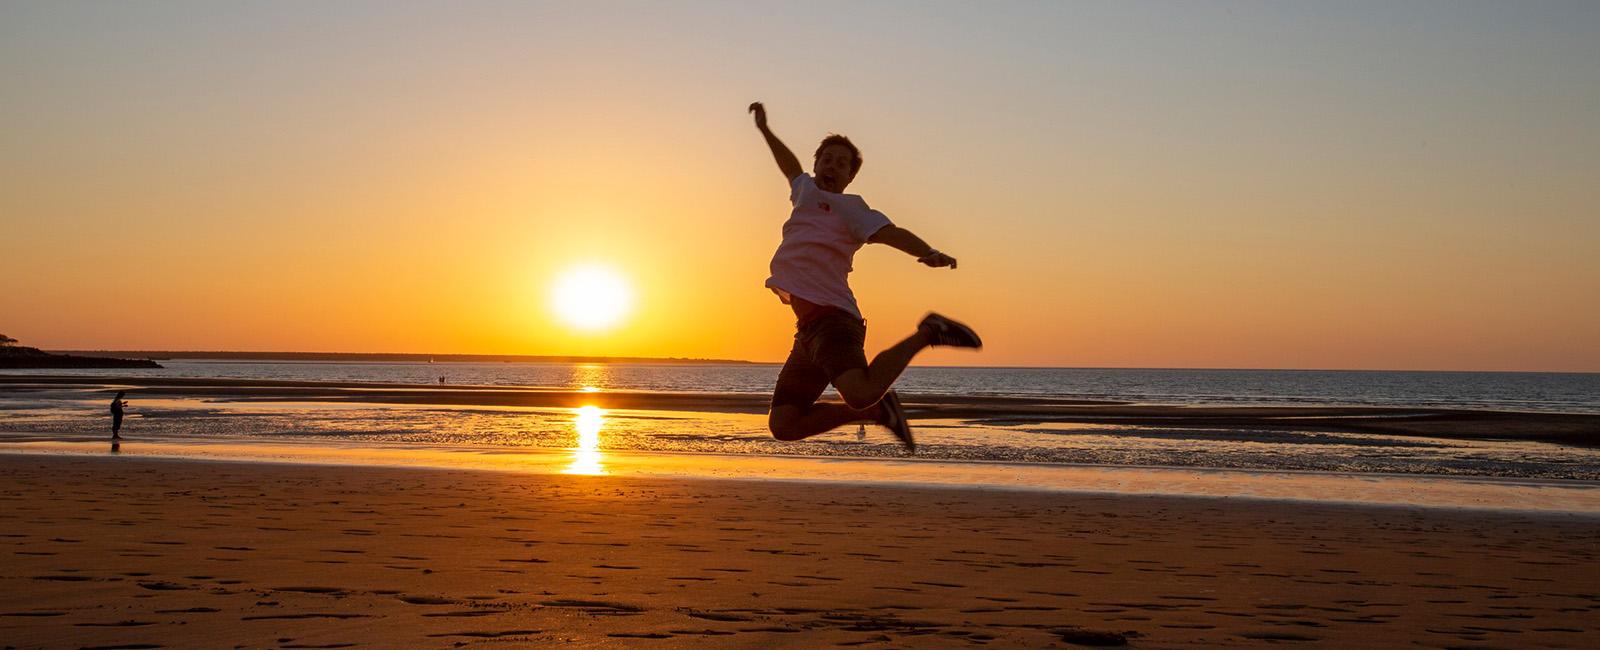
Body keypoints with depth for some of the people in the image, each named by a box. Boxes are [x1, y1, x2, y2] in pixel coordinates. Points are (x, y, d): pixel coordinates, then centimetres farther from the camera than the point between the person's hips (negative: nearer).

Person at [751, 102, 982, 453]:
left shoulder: (849, 207, 1)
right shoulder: (805, 190, 22)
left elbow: (891, 233, -14)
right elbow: (791, 167, 45)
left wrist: (930, 252, -34)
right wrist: (764, 129, 58)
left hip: (832, 317, -7)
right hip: (808, 328, 7)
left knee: (861, 394, -34)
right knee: (783, 425, -1)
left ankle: (926, 335, -7)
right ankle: (875, 409, 12)